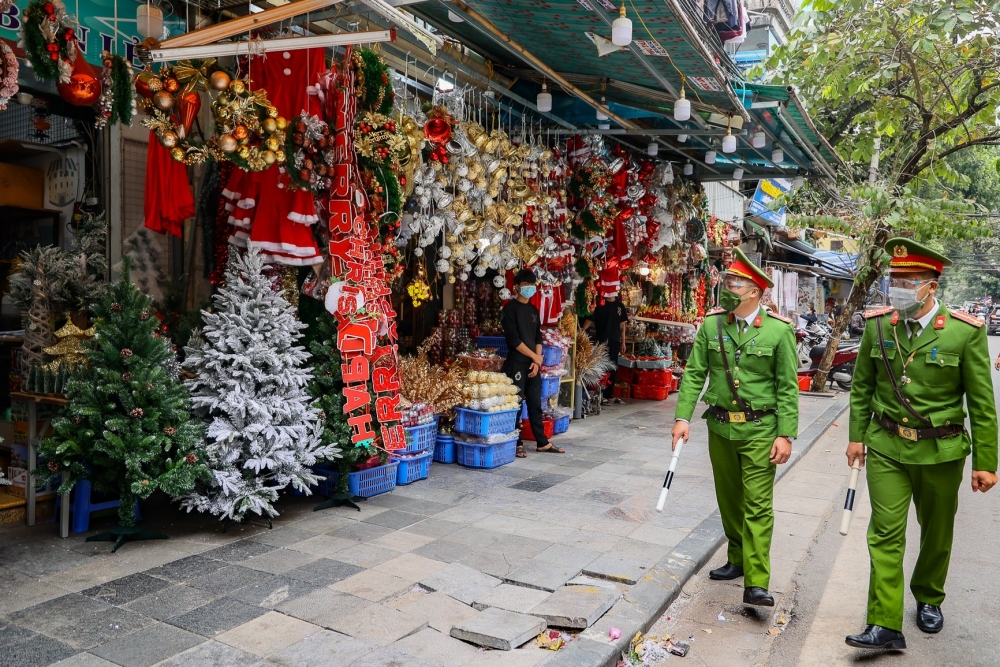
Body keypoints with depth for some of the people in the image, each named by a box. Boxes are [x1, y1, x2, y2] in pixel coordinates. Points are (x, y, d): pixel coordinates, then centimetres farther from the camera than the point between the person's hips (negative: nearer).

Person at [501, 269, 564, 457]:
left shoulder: (533, 310, 15)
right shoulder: (510, 308, -7)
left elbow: (538, 337, 13)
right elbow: (513, 339, -14)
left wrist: (536, 361, -1)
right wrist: (535, 356, -10)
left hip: (533, 364, 7)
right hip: (516, 363, -7)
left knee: (535, 404, 10)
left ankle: (542, 442, 16)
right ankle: (517, 443, 6)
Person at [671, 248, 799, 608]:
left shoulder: (779, 330, -8)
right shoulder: (711, 325, 1)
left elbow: (788, 387, -7)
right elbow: (694, 374, 1)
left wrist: (785, 435, -11)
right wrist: (683, 417, -7)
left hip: (759, 429, -4)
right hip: (720, 426, 4)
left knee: (757, 505, -4)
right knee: (728, 500, 16)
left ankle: (756, 583, 0)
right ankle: (737, 560, 35)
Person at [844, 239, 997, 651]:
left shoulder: (965, 332, -12)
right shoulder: (877, 325, -4)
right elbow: (862, 386, 6)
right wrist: (857, 436, 6)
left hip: (940, 452, -1)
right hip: (886, 447, 1)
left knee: (937, 534, 16)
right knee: (885, 534, -2)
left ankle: (928, 599, 41)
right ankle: (886, 625, 3)